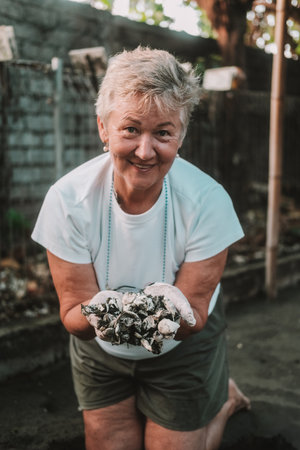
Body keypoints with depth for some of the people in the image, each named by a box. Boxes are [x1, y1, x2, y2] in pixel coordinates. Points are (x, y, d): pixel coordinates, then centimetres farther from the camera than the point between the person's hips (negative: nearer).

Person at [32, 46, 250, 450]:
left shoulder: (208, 200, -28)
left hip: (182, 351, -1)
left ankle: (223, 399, 39)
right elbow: (73, 312, -22)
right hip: (100, 351, 2)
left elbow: (192, 317, -24)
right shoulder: (69, 198, -26)